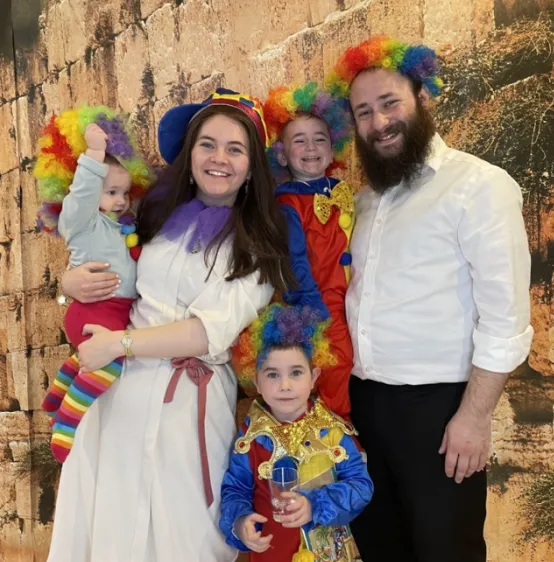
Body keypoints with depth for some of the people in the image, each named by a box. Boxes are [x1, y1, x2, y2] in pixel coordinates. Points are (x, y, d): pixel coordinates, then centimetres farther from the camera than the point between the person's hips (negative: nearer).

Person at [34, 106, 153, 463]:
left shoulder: (124, 225, 15)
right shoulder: (82, 220, -9)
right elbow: (82, 192, -28)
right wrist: (95, 152, -34)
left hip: (118, 310, 10)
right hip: (94, 309, -10)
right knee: (112, 360, -32)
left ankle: (56, 403, 55)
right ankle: (66, 429, -23)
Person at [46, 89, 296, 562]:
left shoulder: (259, 243, -4)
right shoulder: (158, 213, 8)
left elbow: (217, 329, -15)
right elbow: (99, 267, 20)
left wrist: (120, 343, -17)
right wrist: (72, 281, -2)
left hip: (194, 399, -3)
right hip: (120, 388, 4)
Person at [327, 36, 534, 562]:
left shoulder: (480, 184, -11)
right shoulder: (365, 197, 11)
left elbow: (505, 318, -16)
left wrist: (474, 417, -16)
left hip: (435, 403, -6)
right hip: (361, 398, 7)